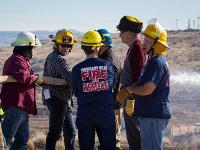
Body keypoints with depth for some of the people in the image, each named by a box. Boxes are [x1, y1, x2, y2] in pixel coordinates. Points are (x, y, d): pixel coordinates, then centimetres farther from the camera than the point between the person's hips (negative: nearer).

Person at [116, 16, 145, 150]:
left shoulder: (137, 47, -17)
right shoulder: (133, 47, 15)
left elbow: (138, 76, -23)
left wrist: (131, 100, -24)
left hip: (133, 99, -10)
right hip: (130, 96, 10)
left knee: (134, 135, -5)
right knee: (133, 135, 16)